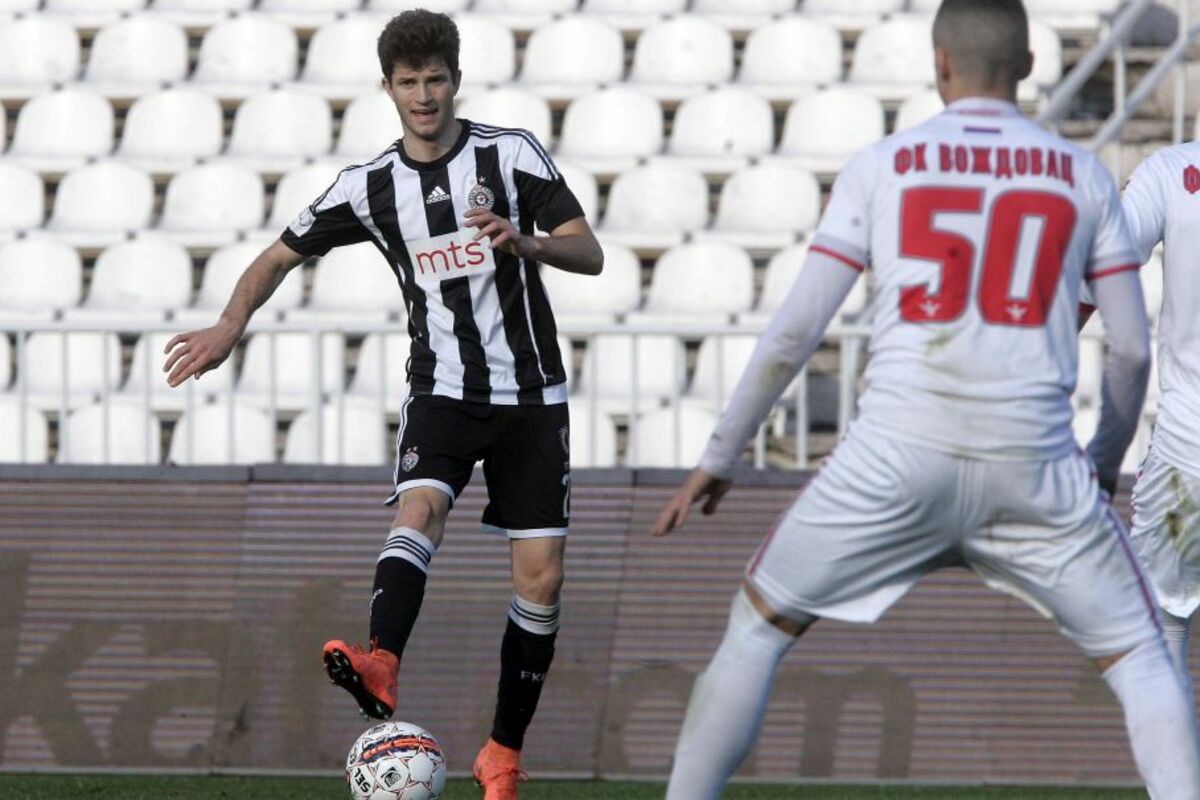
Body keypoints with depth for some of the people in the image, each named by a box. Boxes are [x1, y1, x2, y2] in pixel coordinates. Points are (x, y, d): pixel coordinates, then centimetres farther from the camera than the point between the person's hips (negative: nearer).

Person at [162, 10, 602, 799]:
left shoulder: (512, 155, -4)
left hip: (531, 396, 0)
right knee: (420, 506, -30)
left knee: (541, 575, -3)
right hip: (443, 390, 0)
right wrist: (230, 327, -9)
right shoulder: (371, 187, 2)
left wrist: (522, 241, -27)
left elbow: (590, 254, -7)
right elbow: (280, 257, 10)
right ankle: (382, 665, -54)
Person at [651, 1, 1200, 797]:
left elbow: (795, 331, 3)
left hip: (897, 457, -1)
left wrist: (719, 457, 12)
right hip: (1033, 460, 1)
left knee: (757, 630, 16)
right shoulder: (1082, 174, 10)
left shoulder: (884, 165, 7)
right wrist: (1107, 457, 27)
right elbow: (1133, 348, 9)